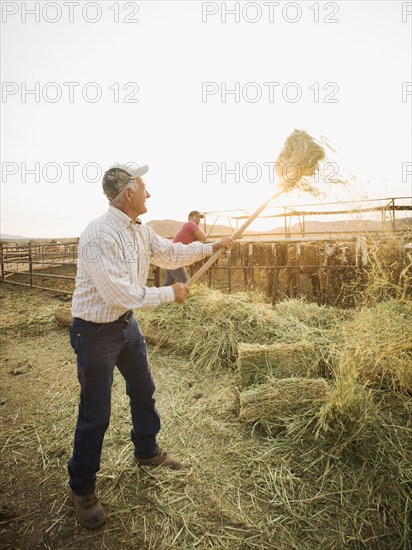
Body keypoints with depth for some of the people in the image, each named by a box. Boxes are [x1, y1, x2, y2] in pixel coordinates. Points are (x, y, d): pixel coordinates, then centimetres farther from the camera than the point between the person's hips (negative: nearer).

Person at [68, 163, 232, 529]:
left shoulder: (140, 230, 0)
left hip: (127, 324, 9)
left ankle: (147, 452, 47)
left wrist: (211, 247, 12)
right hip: (95, 332, -8)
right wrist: (170, 294, -19)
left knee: (143, 391, 22)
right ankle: (82, 488, 30)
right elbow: (120, 293, -29)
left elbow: (170, 254, 14)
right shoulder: (98, 235, -27)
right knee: (95, 414, 5)